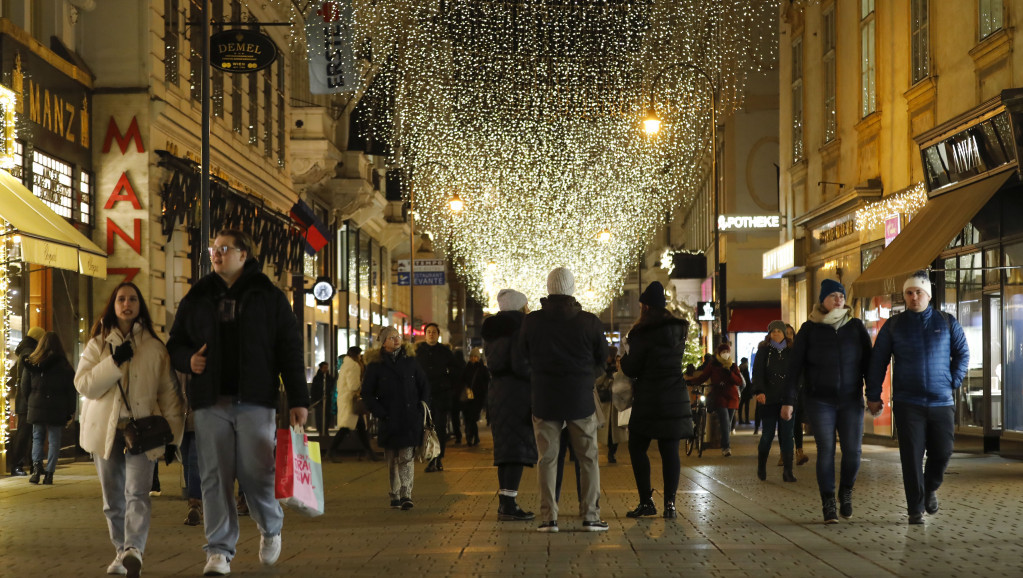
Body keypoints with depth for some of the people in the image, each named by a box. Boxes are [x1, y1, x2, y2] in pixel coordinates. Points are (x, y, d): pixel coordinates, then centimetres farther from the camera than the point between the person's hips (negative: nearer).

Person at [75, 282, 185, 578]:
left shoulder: (155, 348, 8)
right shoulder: (97, 345, 10)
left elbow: (169, 392, 7)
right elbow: (83, 384, -4)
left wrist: (173, 434, 1)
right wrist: (115, 362, -15)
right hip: (106, 431, 2)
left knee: (137, 492, -18)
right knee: (113, 498, 8)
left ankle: (133, 550, -32)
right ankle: (121, 552, 20)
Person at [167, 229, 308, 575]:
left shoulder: (269, 297, 7)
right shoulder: (197, 299, 14)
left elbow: (290, 350, 4)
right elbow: (175, 343, 21)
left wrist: (298, 399, -3)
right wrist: (187, 360, -4)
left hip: (255, 402, -2)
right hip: (210, 403, 2)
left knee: (256, 474, -4)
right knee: (215, 477, -1)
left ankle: (271, 529, 25)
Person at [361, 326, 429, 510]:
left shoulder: (410, 360, 9)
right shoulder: (375, 364, 2)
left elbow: (424, 384, 19)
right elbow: (367, 393, 4)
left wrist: (422, 405, 7)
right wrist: (380, 412, -6)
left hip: (410, 418, 0)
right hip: (389, 420, 0)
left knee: (406, 457, -9)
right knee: (392, 460, 6)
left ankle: (406, 495, -15)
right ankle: (395, 496, 15)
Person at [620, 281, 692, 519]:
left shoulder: (642, 334, -11)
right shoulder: (679, 331, 8)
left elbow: (630, 369, -10)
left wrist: (624, 357, 12)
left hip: (649, 401, -5)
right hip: (676, 399, 5)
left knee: (637, 448, 5)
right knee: (670, 451, 5)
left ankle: (646, 502, 1)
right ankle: (670, 503, 3)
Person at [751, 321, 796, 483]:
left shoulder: (791, 351, 10)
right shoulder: (764, 350, 3)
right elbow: (758, 372, -6)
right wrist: (759, 391, -21)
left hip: (787, 398, 2)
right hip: (769, 399, -2)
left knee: (787, 434, -4)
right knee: (768, 434, -2)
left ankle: (788, 472, -1)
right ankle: (761, 467, 20)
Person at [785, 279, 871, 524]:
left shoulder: (856, 327, 6)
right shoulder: (810, 329, 1)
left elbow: (868, 363, 8)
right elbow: (794, 366, 1)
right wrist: (789, 400, -3)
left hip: (851, 400, 1)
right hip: (821, 401, -1)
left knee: (853, 450, -5)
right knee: (826, 451, -4)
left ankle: (846, 492, 21)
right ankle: (828, 504, 5)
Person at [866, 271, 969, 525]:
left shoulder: (947, 322, 6)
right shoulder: (893, 325, 4)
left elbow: (962, 353, 13)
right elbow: (877, 361, 6)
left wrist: (953, 382, 2)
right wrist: (873, 396, 3)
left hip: (942, 402, 1)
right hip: (907, 403, -1)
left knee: (942, 452, 5)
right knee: (912, 457, -5)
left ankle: (930, 489, 34)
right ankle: (916, 509, 2)